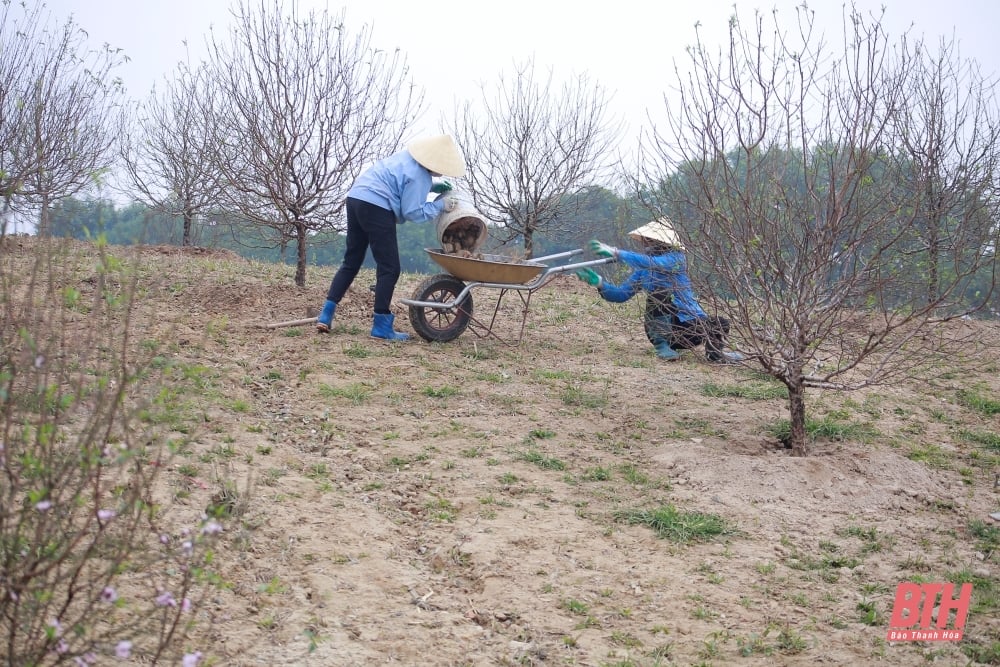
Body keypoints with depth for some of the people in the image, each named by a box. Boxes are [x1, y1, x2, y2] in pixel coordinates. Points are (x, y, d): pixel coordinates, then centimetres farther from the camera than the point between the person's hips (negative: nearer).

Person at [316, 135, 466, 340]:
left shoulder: (409, 155, 13)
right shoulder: (419, 176, -13)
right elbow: (413, 212, -11)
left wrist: (435, 186, 20)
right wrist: (440, 205, -2)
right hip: (376, 207, -10)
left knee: (351, 262, 14)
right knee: (389, 268, -2)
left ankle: (326, 314, 9)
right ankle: (381, 325, -1)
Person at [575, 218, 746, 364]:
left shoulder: (676, 259, -9)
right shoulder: (642, 271, 8)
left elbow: (650, 263, -28)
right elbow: (620, 294, 7)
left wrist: (615, 252, -29)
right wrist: (598, 282, -10)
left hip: (690, 325, -4)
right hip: (662, 329, 4)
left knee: (720, 323, -32)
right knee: (657, 292, -26)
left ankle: (714, 351, -4)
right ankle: (661, 344, -17)